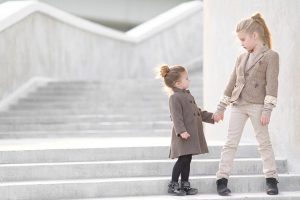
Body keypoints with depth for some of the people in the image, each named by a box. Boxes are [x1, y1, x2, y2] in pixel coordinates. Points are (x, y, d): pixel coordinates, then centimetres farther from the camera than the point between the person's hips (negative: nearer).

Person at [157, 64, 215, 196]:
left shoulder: (187, 95, 20)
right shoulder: (175, 98, -12)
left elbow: (198, 112, 29)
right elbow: (176, 117, -20)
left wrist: (211, 117, 28)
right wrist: (181, 131, -29)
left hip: (193, 134, 9)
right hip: (184, 135, -9)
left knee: (187, 160, 11)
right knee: (182, 159, -8)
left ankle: (185, 185, 17)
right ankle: (173, 185, 1)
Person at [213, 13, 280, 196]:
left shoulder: (271, 56, -5)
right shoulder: (242, 58, 13)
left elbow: (272, 85, -11)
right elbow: (232, 83, 16)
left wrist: (267, 110, -18)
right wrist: (221, 108, 14)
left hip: (257, 106, -5)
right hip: (238, 106, 5)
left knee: (264, 142, 2)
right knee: (231, 143, 1)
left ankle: (271, 179, 10)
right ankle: (222, 179, 1)